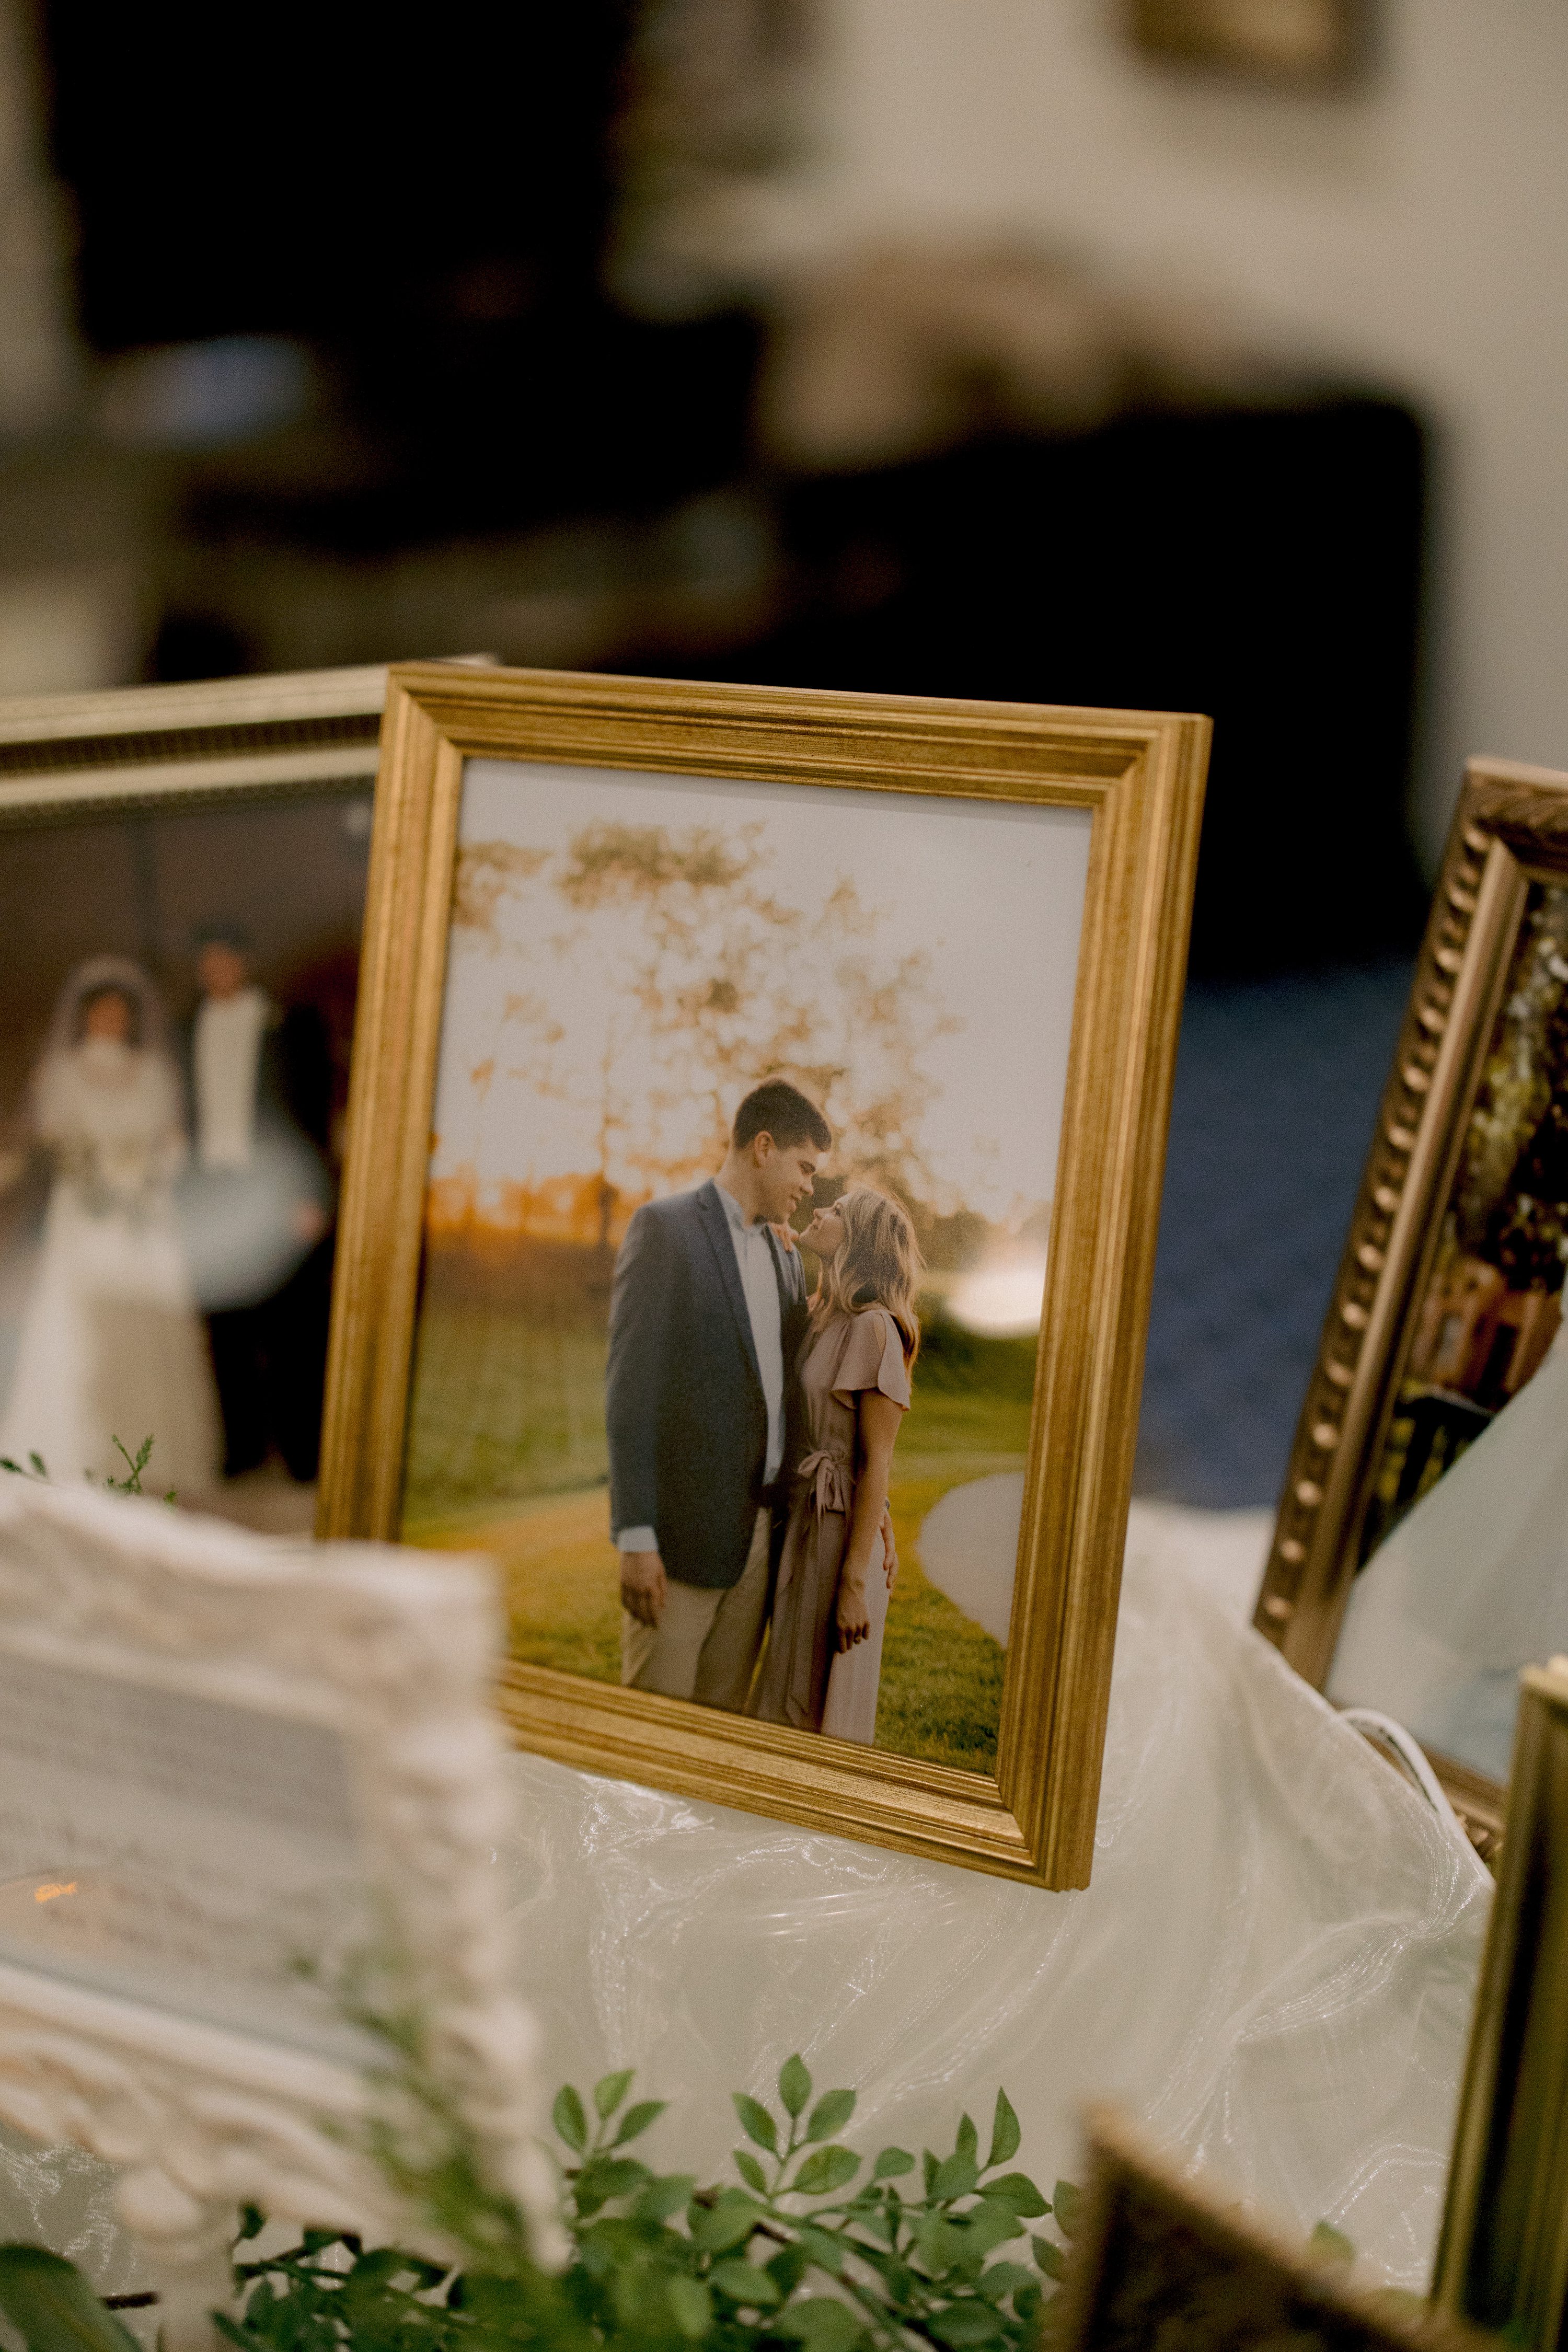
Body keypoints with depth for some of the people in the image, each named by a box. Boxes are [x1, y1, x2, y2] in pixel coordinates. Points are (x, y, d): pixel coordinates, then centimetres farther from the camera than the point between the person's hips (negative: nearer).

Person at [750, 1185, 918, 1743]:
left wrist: (855, 1583, -17)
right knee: (789, 1701, 14)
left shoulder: (873, 1327, -14)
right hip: (794, 1524, 7)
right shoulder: (817, 1320, 10)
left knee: (821, 1707, 1)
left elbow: (876, 1464, -15)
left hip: (838, 1530, -7)